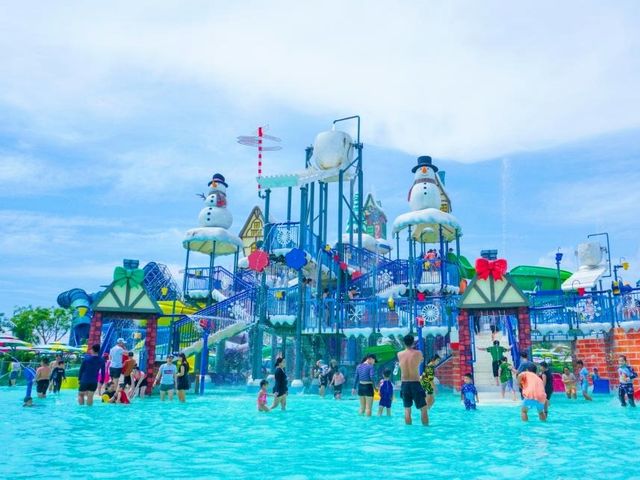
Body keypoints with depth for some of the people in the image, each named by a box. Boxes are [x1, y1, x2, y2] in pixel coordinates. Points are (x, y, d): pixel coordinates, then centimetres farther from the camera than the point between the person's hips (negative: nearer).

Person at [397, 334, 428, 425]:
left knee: (407, 409, 12)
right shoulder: (418, 353, -7)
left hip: (404, 384, 3)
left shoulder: (399, 354, -1)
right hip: (415, 384, -3)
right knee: (423, 408, 8)